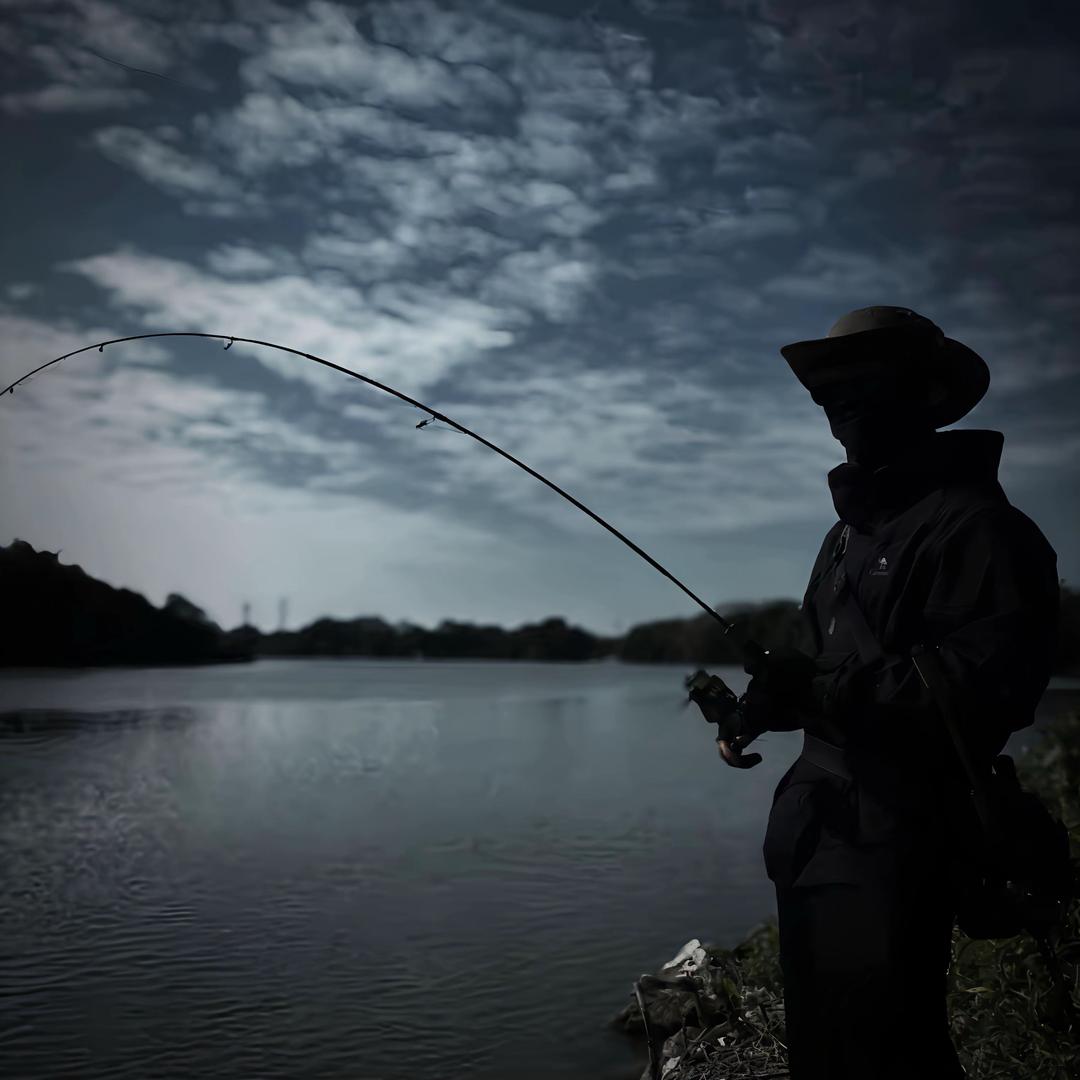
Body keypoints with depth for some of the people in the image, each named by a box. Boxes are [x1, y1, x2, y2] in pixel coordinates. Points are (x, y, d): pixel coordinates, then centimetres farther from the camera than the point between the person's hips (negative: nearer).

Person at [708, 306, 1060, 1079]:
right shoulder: (850, 531, 18)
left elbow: (989, 689, -22)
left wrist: (818, 688, -26)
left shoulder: (975, 524, -11)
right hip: (821, 829, 9)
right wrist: (766, 702, 9)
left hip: (893, 845, -9)